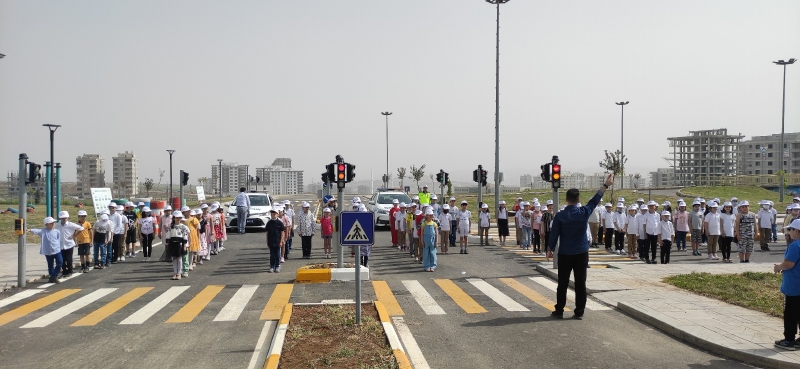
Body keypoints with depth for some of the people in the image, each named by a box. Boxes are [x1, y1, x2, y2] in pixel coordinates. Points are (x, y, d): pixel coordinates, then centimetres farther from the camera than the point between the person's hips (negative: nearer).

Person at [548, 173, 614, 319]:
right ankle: (579, 312, 9)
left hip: (565, 254, -1)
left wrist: (550, 249, 8)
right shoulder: (584, 212, -6)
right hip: (582, 254, 1)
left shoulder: (560, 216, -10)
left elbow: (554, 234, -6)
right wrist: (606, 185, 18)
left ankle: (559, 311, 12)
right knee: (580, 284, 6)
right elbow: (595, 200, 7)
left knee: (563, 284, 7)